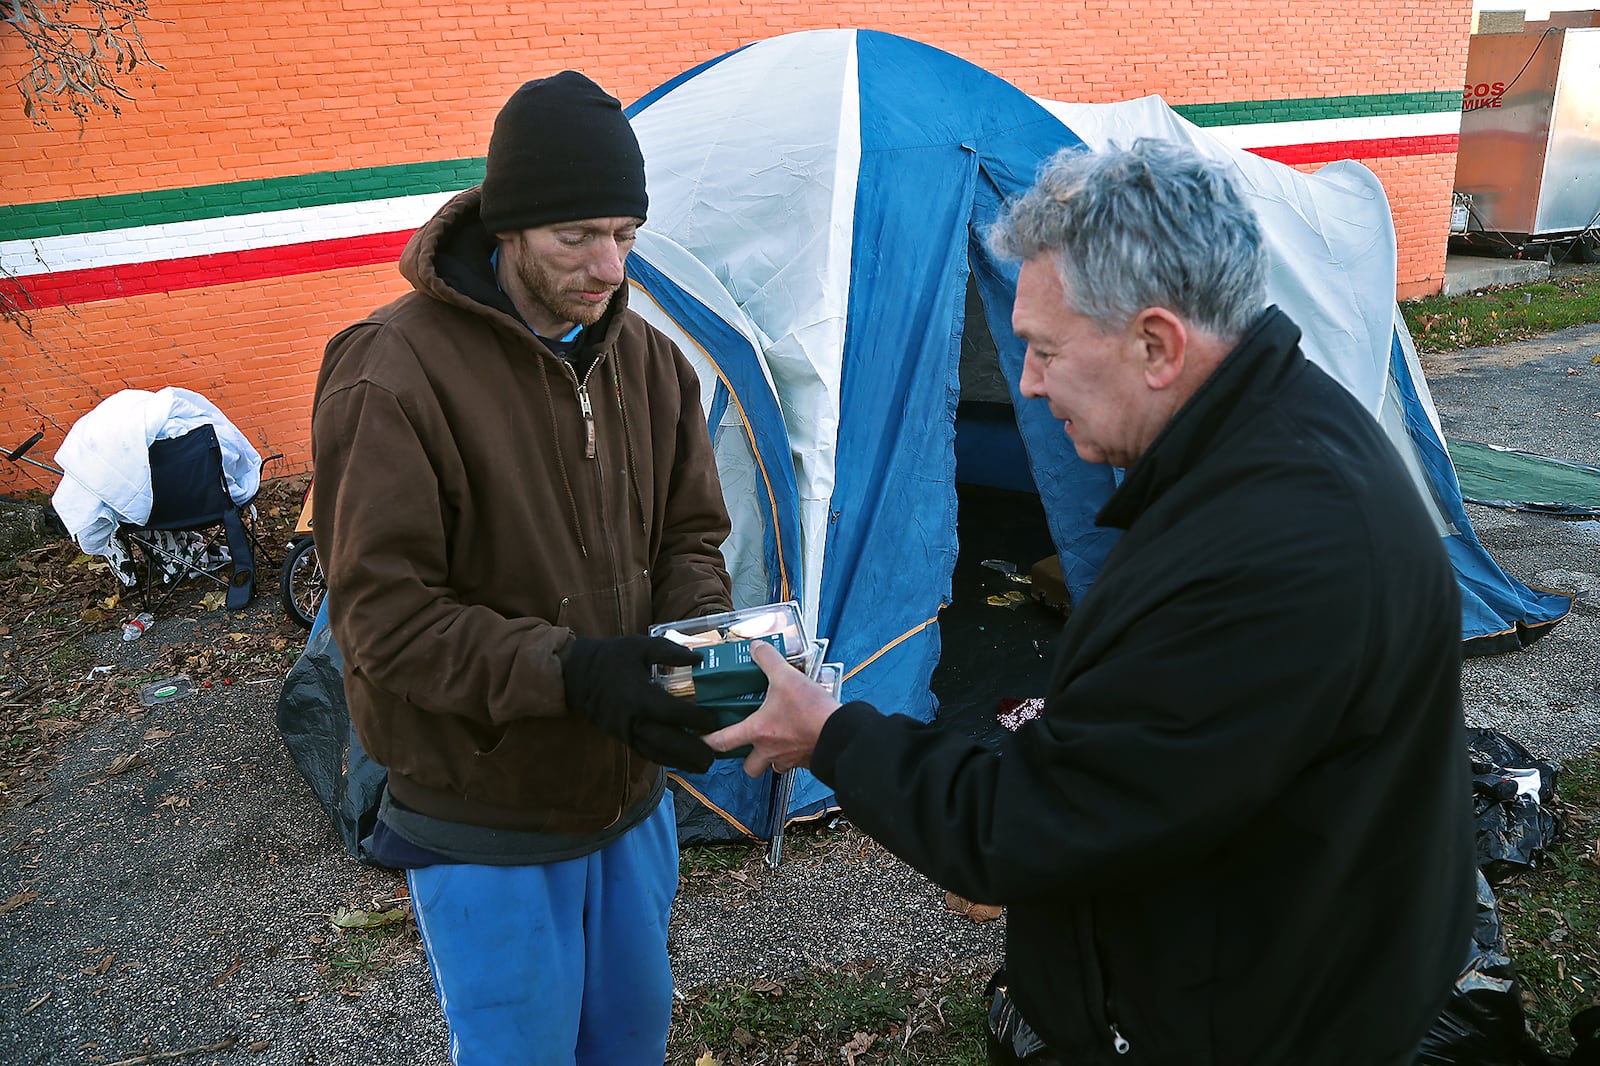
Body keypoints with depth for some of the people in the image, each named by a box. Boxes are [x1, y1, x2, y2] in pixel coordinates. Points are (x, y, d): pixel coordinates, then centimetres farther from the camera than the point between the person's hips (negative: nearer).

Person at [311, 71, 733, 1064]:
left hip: (633, 798, 6)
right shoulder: (395, 374, -22)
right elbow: (384, 611, -21)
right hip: (488, 827, -5)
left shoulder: (648, 360, -1)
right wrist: (566, 672, -32)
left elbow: (687, 539, 5)